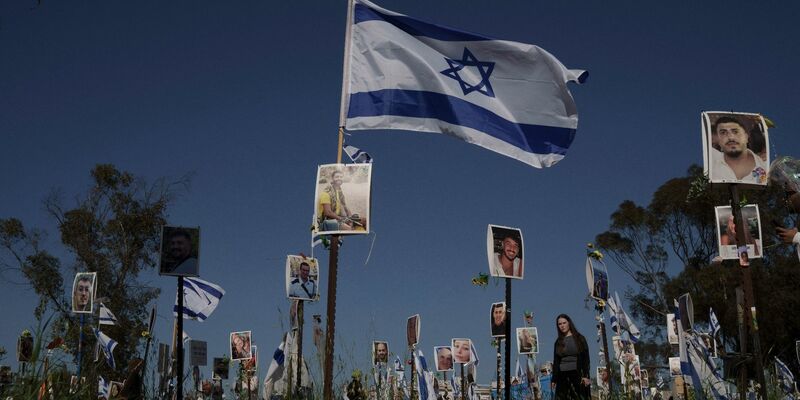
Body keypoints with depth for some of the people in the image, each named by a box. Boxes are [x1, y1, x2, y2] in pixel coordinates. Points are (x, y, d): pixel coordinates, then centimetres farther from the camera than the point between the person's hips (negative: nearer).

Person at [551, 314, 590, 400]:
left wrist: (585, 375, -13)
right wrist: (554, 379, 6)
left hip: (578, 375, -2)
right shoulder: (558, 342, 12)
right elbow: (556, 361, 12)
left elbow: (586, 358, -2)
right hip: (562, 376, 2)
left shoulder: (579, 338, 3)